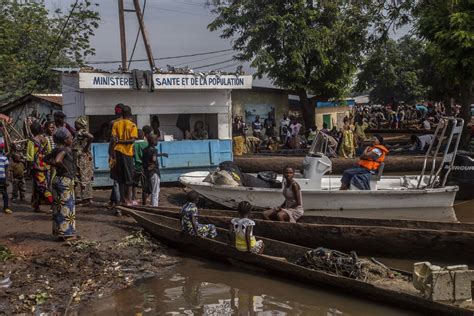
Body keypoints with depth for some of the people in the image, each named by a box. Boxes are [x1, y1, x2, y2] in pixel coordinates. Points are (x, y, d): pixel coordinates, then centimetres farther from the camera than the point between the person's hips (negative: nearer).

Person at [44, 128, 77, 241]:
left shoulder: (57, 149, 9)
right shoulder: (65, 149, -16)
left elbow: (46, 159, 19)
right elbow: (58, 160, -33)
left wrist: (56, 166, 11)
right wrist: (65, 167, -16)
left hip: (57, 179, 9)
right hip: (66, 180, -9)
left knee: (58, 205, 12)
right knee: (67, 205, -2)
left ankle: (59, 232, 21)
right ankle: (67, 233, 2)